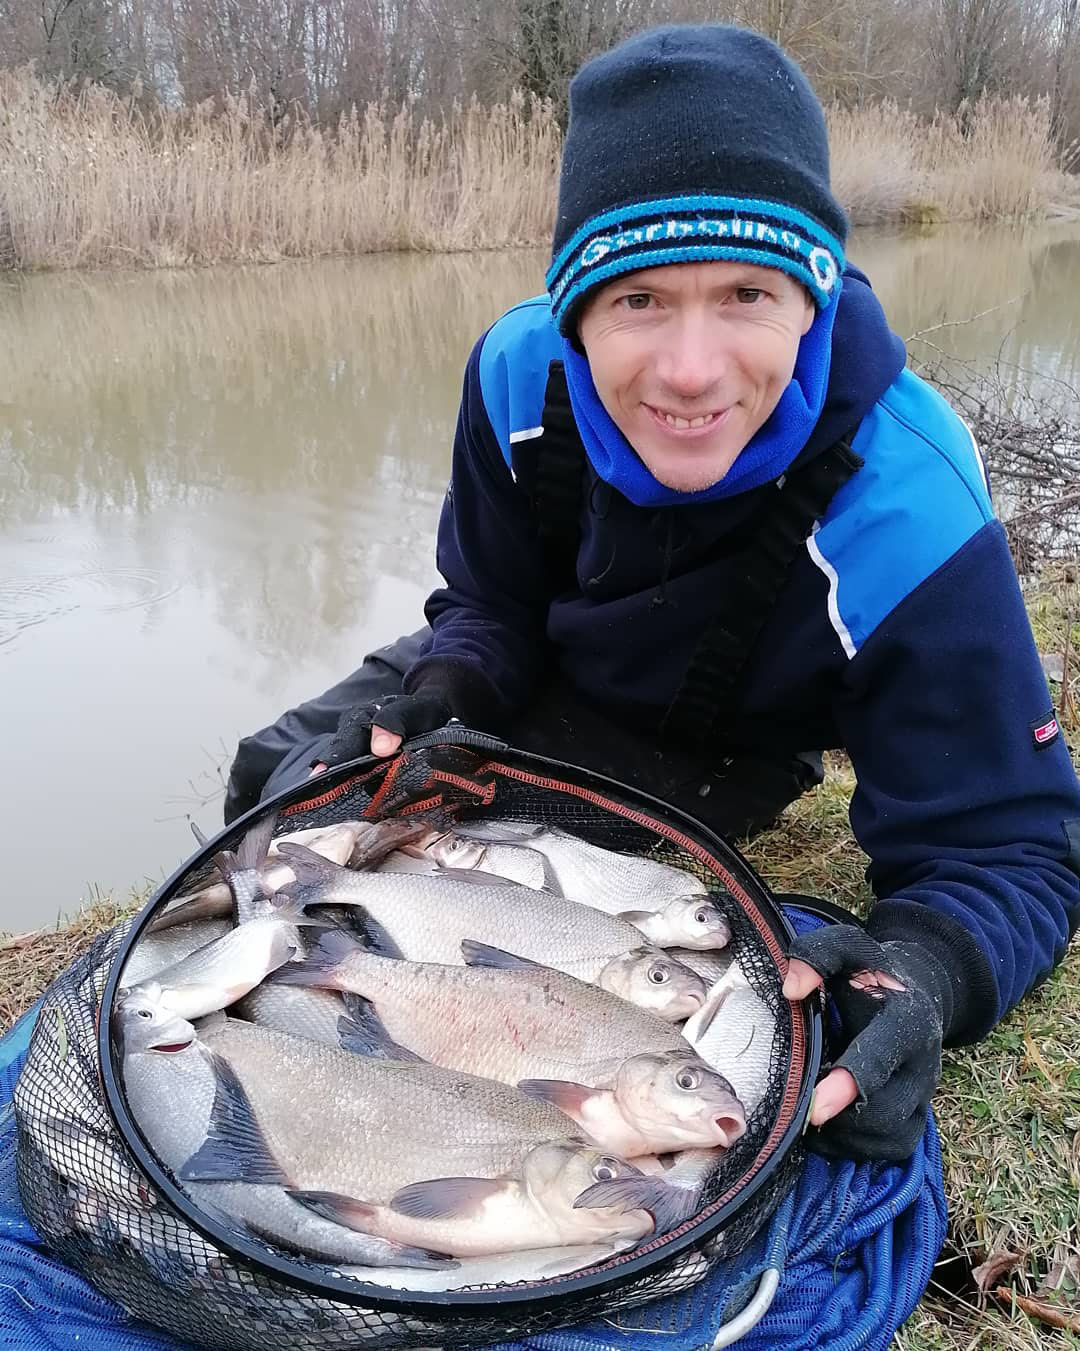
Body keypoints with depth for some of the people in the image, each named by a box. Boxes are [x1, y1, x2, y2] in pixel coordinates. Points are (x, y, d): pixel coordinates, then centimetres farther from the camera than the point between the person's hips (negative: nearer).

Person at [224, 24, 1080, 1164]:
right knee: (287, 771, 2)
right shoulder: (521, 373, -25)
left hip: (723, 750, -3)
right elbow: (493, 609, -8)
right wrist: (440, 690, -31)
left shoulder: (905, 518, -38)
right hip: (546, 672, 4)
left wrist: (924, 970, -54)